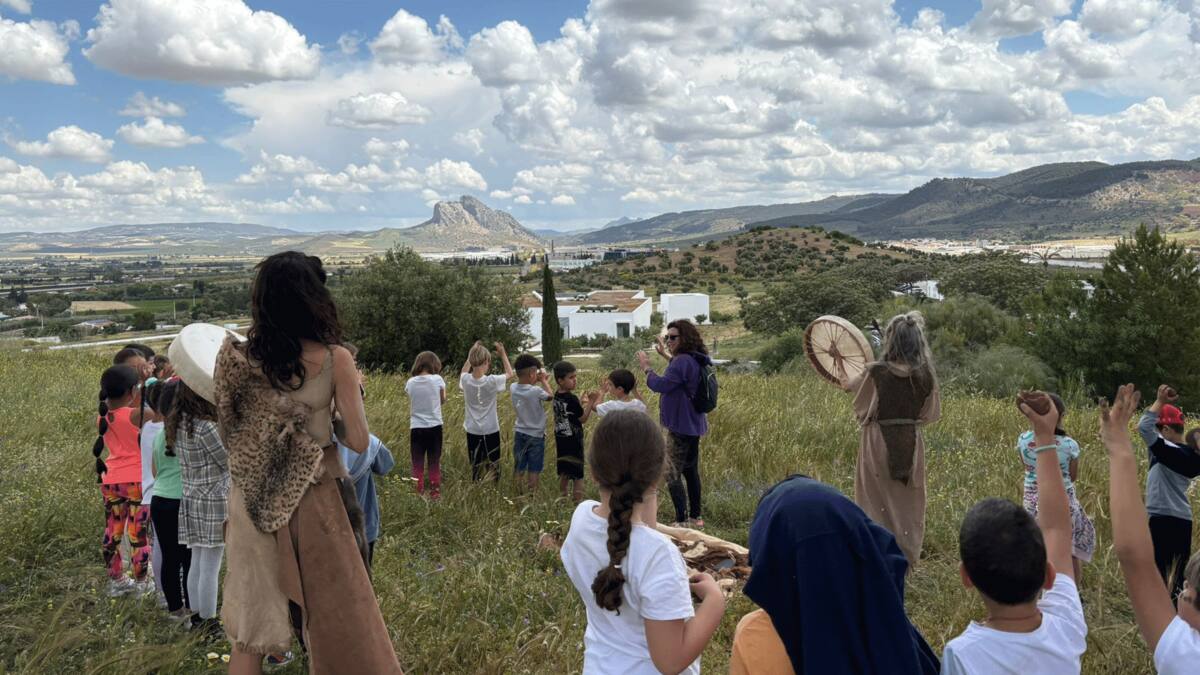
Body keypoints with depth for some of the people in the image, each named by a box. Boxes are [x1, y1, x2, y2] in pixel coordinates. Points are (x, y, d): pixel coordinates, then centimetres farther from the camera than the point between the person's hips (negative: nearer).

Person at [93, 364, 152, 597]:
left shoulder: (102, 417, 2)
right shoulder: (136, 415, -16)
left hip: (110, 480, 6)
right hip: (137, 481, -6)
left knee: (113, 531, 15)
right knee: (138, 532, 5)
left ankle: (116, 580, 26)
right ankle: (141, 582, 14)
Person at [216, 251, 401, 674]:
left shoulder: (236, 358, -8)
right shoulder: (335, 360, -14)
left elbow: (226, 431, 3)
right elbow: (359, 442, -11)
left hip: (255, 505, 2)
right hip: (317, 502, -2)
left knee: (249, 633, 17)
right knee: (341, 625, 13)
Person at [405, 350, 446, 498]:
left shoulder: (410, 382, -1)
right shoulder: (437, 379, -7)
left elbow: (410, 407, 7)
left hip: (416, 428, 1)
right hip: (434, 427, -1)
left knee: (418, 465, 7)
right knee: (434, 464, 9)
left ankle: (418, 495, 9)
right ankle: (435, 494, 13)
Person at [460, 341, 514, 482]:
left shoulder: (465, 380, -10)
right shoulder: (492, 381, -18)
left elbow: (464, 373, 17)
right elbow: (510, 374, 1)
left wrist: (471, 356, 14)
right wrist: (503, 354, 7)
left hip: (472, 431, 3)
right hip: (491, 431, -3)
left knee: (475, 468, 9)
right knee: (493, 466, 9)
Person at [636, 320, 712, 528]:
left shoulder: (682, 361, -21)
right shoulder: (696, 361, 10)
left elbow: (660, 385, -22)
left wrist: (646, 367, -8)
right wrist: (666, 355, 29)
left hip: (681, 426, -10)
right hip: (694, 424, 10)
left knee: (673, 474, -8)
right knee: (691, 471, 18)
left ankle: (682, 521, -10)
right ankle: (695, 517, 27)